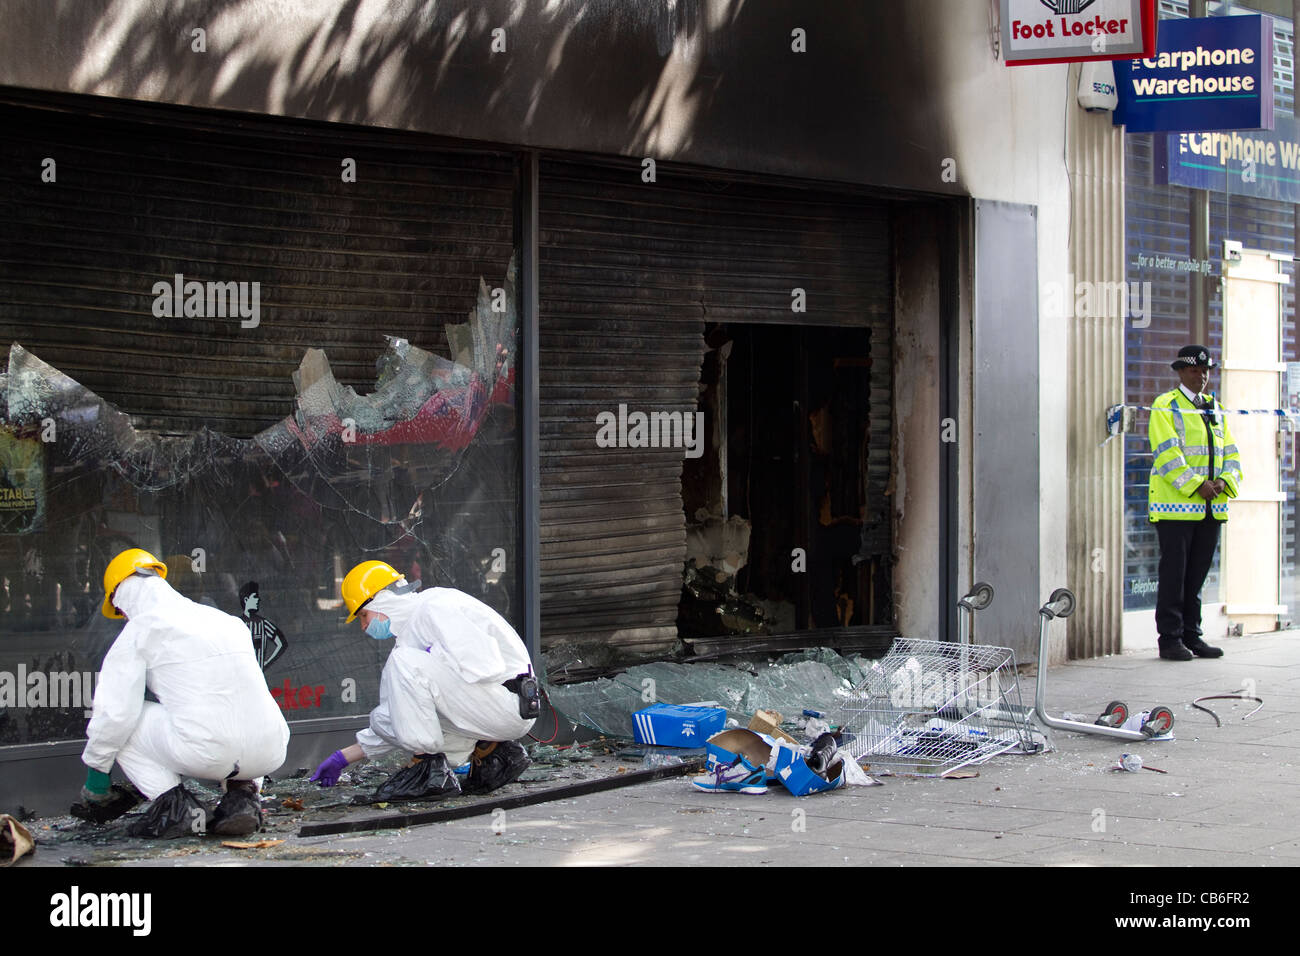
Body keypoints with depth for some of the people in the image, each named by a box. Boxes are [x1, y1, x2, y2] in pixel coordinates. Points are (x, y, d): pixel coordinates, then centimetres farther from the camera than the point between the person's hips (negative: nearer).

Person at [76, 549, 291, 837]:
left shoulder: (138, 631, 6)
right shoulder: (227, 621, 23)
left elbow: (115, 713, -1)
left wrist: (95, 773, 15)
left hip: (205, 753, -5)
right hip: (270, 755, 5)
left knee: (122, 727, 16)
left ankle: (175, 803, 2)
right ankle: (241, 793, 13)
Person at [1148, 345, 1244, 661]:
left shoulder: (1216, 409, 18)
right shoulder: (1165, 407, -2)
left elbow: (1230, 453, 14)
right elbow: (1167, 453, -13)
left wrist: (1224, 482, -5)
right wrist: (1196, 485, -20)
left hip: (1211, 507, 6)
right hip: (1176, 504, -6)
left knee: (1197, 574, 9)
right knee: (1173, 574, -4)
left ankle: (1191, 635, 16)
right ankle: (1170, 639, 0)